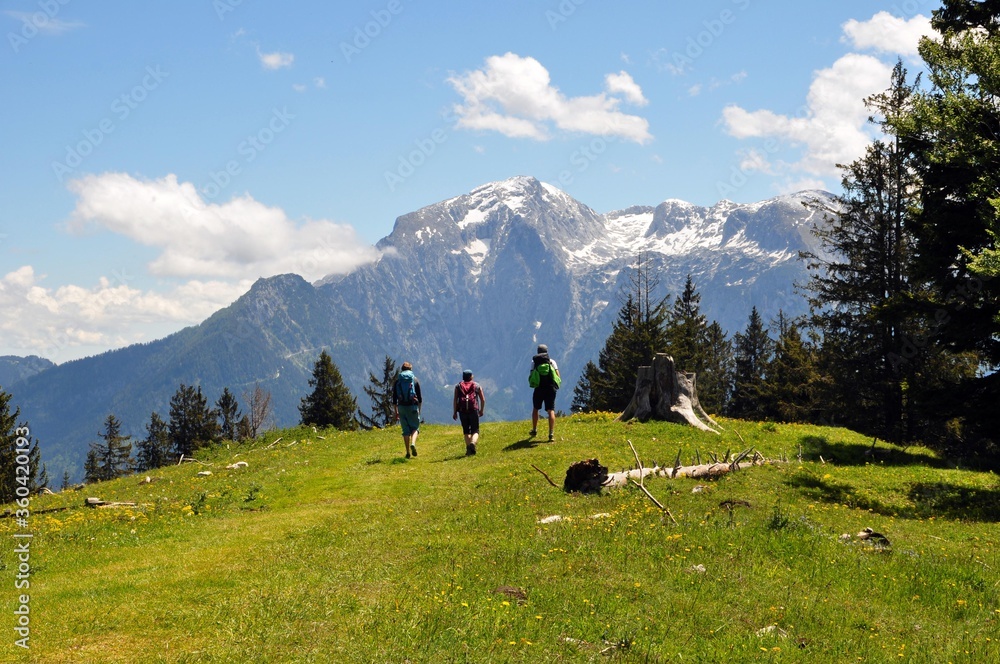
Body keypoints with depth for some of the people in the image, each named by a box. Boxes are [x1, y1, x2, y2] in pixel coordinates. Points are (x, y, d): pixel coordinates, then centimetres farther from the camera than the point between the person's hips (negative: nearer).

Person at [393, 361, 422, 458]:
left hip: (402, 407, 1)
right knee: (415, 427, 9)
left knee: (406, 430, 7)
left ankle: (408, 452, 4)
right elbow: (419, 397, 3)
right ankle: (413, 443, -19)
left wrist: (396, 412, 11)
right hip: (413, 407, -1)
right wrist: (419, 409, 14)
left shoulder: (397, 381, 6)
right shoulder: (415, 380, 3)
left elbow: (394, 398, 5)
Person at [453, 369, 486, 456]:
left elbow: (455, 400, 3)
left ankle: (468, 449, 9)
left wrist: (454, 412, 4)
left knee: (466, 431, 15)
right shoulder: (477, 386, 13)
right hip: (474, 410, -1)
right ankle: (473, 443, -28)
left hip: (462, 410, 1)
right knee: (475, 431, 1)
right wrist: (481, 410, 23)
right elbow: (483, 399, 11)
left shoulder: (458, 386, 13)